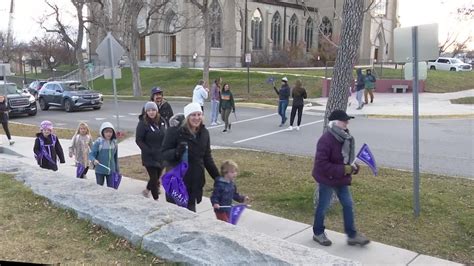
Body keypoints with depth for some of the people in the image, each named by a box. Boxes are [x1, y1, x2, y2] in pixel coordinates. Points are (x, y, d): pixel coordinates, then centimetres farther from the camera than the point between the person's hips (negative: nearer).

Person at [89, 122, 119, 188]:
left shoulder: (114, 143, 0)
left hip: (111, 171, 3)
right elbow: (91, 154, -12)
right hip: (100, 170, -3)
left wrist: (117, 170, 13)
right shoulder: (98, 142, -12)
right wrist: (94, 160, -34)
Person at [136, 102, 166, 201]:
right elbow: (138, 140, -9)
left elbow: (166, 136, 12)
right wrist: (149, 151, -17)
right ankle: (156, 199, 11)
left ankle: (147, 190, 42)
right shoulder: (143, 123, -9)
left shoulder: (161, 122, 4)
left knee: (157, 176, 16)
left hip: (161, 156, 5)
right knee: (154, 178, -3)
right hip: (149, 157, -5)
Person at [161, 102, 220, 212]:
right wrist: (176, 152, -30)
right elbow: (164, 152, -9)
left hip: (195, 181, 5)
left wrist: (217, 177, 12)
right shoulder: (175, 130, -10)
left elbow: (207, 158, 14)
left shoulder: (204, 133, 7)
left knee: (190, 210, 8)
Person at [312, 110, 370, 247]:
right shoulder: (326, 140, -25)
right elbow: (321, 164, -28)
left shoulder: (346, 138, 1)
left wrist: (352, 166, -4)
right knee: (323, 206, 8)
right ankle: (318, 233, 28)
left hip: (342, 179, 8)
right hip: (327, 179, -8)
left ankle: (352, 235, 22)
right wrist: (343, 170, -27)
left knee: (348, 204, 10)